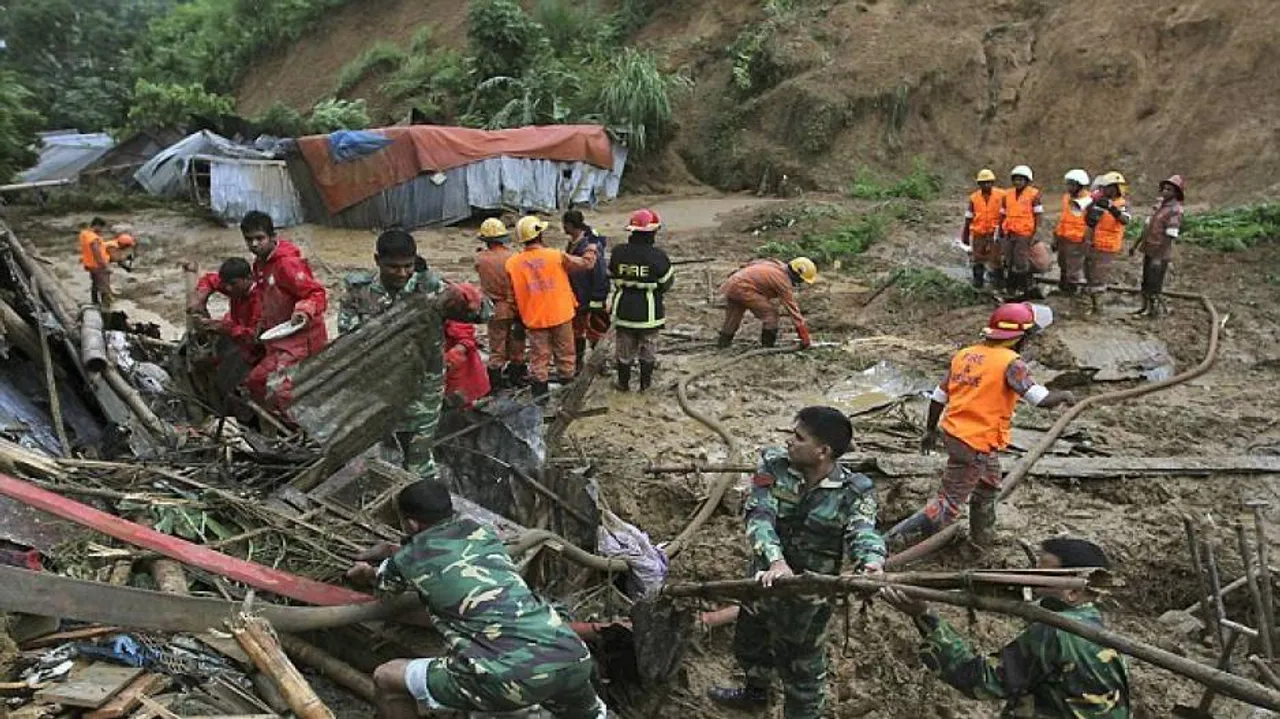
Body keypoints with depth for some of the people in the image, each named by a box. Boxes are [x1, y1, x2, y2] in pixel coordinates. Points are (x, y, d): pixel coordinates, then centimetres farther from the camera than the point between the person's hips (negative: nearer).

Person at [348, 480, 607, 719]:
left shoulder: (408, 559, 12)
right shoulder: (480, 531, 23)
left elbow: (383, 580, 38)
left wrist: (364, 572, 60)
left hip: (510, 675, -5)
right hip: (570, 657, 6)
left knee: (386, 678, 13)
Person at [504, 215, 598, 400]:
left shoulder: (512, 263, -6)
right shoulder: (556, 256, -13)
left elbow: (513, 292, 4)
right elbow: (586, 263, -4)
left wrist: (520, 317, 18)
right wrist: (591, 249, 16)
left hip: (534, 318, 1)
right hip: (560, 315, -1)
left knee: (539, 357, 11)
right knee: (565, 354, 14)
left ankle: (540, 391, 14)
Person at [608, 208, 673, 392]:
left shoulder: (618, 253, -8)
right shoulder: (658, 256, -18)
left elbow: (612, 277, 4)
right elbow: (666, 284, -9)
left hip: (624, 309, 3)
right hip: (649, 311, -2)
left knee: (624, 348, 17)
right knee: (648, 348, 16)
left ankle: (623, 382, 29)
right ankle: (645, 382, 26)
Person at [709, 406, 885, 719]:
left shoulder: (854, 492, -18)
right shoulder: (773, 466, -14)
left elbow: (862, 531, -32)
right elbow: (759, 517, -25)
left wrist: (871, 563, -56)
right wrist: (775, 561, -43)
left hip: (808, 598, -5)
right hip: (764, 582, 5)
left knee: (802, 668, 13)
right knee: (749, 644, 30)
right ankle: (755, 692, 61)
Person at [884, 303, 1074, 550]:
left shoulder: (964, 354, 3)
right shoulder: (1011, 363, -16)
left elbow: (939, 397, 7)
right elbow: (1043, 400, -21)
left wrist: (931, 430, 19)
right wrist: (1063, 395, 1)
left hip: (953, 433, 8)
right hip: (976, 445, -8)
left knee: (988, 485, 33)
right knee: (947, 506, 1)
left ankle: (983, 535, 52)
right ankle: (893, 542, -1)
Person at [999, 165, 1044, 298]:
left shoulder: (1033, 194, -3)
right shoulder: (1007, 194, 10)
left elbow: (1038, 215, -4)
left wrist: (1035, 233, -9)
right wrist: (1001, 233, 13)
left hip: (1024, 234, -5)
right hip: (1009, 233, 5)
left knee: (1021, 262, -5)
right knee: (1008, 262, 10)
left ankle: (1022, 287, 6)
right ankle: (1010, 287, 20)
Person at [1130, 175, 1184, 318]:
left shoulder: (1175, 210, -17)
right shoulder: (1160, 204, 8)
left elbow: (1170, 236, -21)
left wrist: (1159, 257, -24)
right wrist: (1136, 244, 18)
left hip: (1160, 254, -8)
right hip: (1149, 250, 8)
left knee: (1155, 285, 0)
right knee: (1146, 281, 17)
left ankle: (1157, 309, 14)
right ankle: (1146, 307, 29)